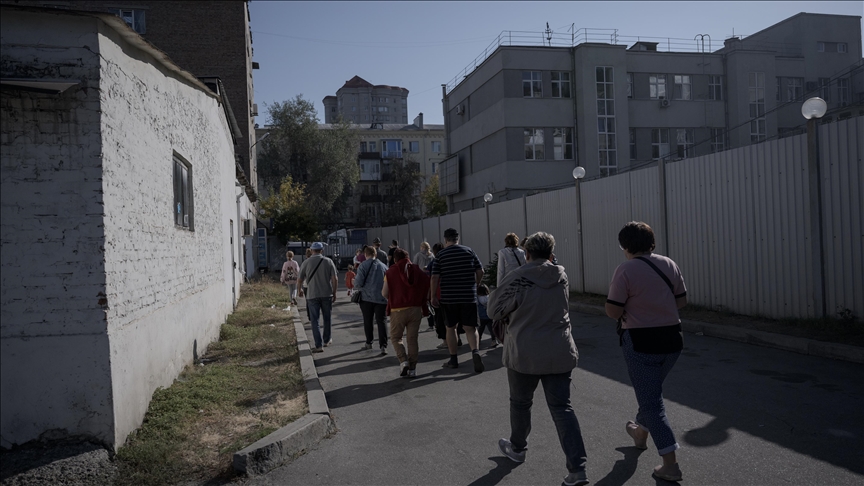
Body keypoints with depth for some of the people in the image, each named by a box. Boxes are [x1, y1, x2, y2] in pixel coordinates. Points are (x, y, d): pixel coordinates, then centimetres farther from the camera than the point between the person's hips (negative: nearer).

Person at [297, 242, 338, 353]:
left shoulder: (306, 262, -3)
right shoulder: (328, 261, -1)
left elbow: (299, 279, 2)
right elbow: (334, 279, -4)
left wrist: (300, 290, 21)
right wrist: (334, 293, 7)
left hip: (312, 295, -1)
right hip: (326, 295, 2)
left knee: (314, 321, 3)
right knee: (327, 319, 18)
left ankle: (318, 345, -3)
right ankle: (326, 340, 31)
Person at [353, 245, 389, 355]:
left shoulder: (363, 265, -5)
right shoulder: (383, 266, 5)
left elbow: (359, 282, -11)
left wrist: (356, 286, 11)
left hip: (367, 297, -2)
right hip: (381, 298, 2)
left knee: (367, 321, 13)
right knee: (381, 321, 2)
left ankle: (369, 343, 24)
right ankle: (383, 346, -6)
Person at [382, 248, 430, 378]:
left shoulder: (391, 271, -2)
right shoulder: (419, 271, 5)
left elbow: (384, 293, -4)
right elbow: (427, 291, 3)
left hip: (398, 310, -2)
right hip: (416, 309, 3)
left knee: (395, 337, 13)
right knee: (412, 339, 9)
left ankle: (403, 361, -6)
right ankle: (412, 368, 8)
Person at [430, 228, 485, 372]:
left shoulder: (440, 255, -2)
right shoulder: (469, 251, 2)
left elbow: (435, 277, -6)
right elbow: (480, 271, 3)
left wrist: (433, 295, 4)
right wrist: (475, 285, 19)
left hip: (449, 297, 0)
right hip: (469, 296, 1)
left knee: (451, 328, 14)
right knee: (470, 328, 3)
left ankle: (453, 359, 20)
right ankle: (475, 351, -23)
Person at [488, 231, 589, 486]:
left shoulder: (517, 278, -13)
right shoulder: (561, 276, 2)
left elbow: (494, 310, -6)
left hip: (525, 354, -3)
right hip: (560, 353, 3)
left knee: (520, 403, 18)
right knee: (562, 407, 7)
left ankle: (517, 448, 39)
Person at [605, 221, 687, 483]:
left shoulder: (625, 270, -15)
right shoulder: (669, 264, 2)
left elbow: (613, 311, -16)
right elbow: (681, 301, 8)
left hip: (641, 341, -6)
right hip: (671, 339, 6)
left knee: (651, 401, 4)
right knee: (650, 390, 27)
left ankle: (671, 464, 5)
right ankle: (641, 432, 49)